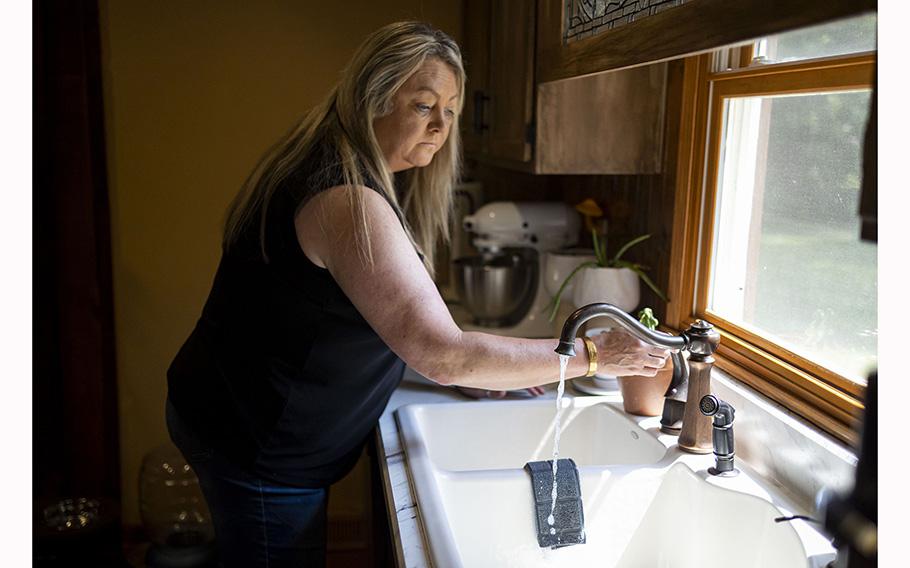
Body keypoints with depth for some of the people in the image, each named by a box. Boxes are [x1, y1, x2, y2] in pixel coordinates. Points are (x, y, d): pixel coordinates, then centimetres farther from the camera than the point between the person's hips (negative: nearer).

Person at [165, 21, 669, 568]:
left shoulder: (336, 172, 5)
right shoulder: (348, 202, -28)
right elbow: (444, 356, -32)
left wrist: (495, 364, 4)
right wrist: (591, 356, -23)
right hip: (258, 445, -10)